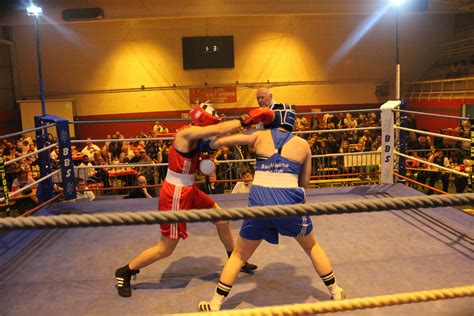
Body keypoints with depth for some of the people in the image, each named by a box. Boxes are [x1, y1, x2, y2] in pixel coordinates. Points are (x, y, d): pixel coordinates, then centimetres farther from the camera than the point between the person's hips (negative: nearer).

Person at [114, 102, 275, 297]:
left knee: (222, 219, 17)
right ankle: (124, 272, 22)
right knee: (166, 248, 2)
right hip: (175, 194, -10)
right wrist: (248, 119, -28)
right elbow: (220, 130, -32)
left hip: (189, 189, 10)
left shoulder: (196, 139, 5)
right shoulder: (186, 133, -22)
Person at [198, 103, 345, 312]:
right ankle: (335, 293, 41)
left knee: (239, 255, 20)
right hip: (289, 201, 1)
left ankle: (215, 305, 26)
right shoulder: (303, 144, 11)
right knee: (312, 246, 30)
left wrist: (209, 146, 30)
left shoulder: (260, 136, 9)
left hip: (259, 201, 0)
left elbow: (219, 142, 9)